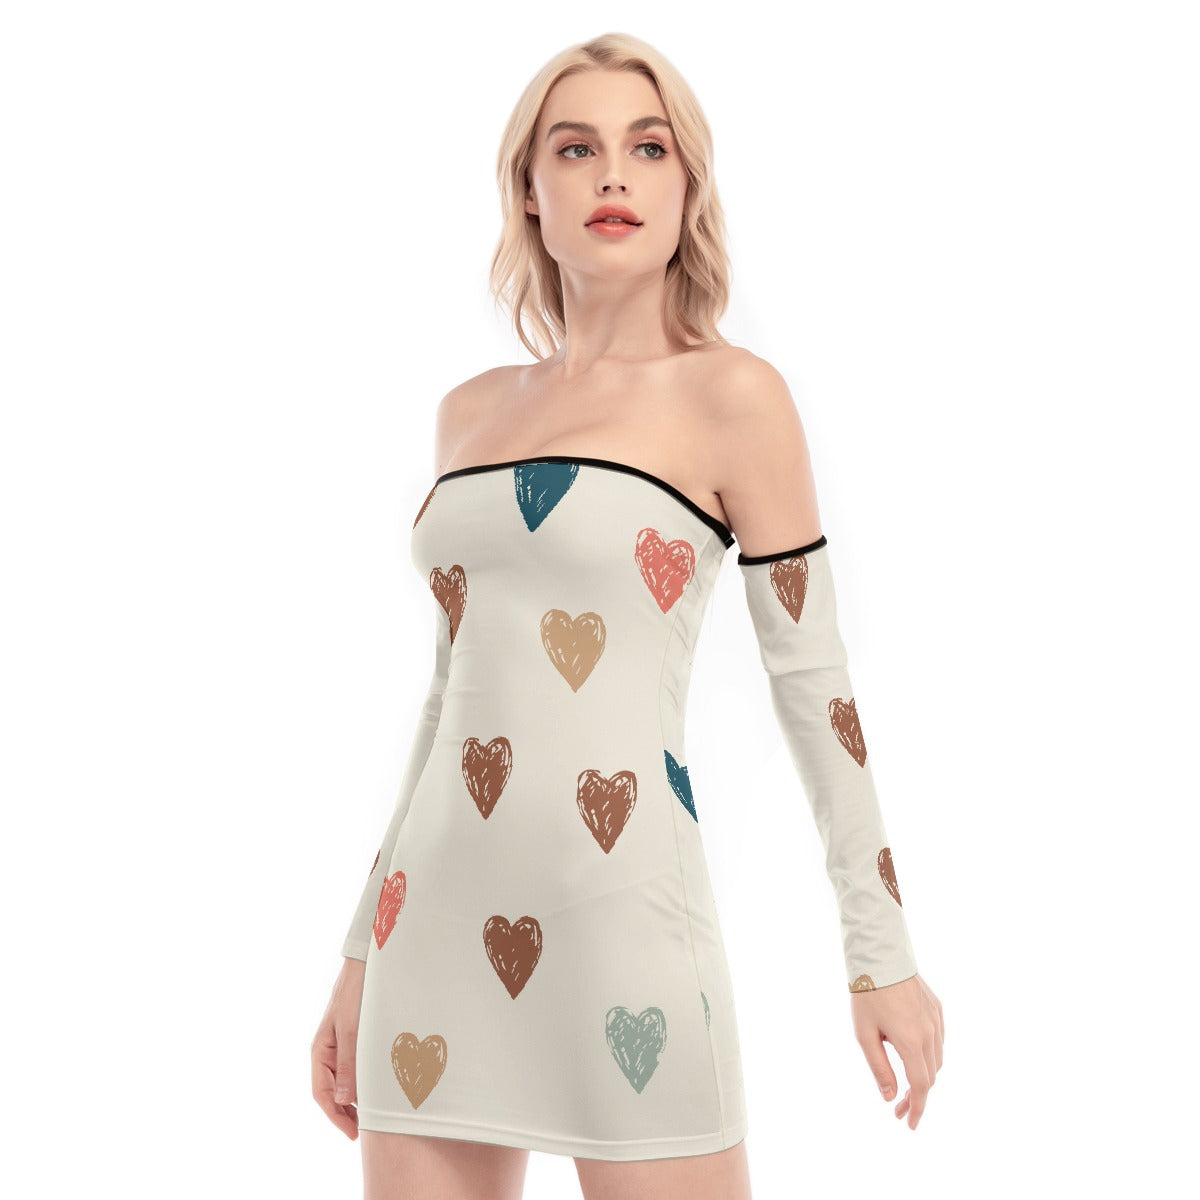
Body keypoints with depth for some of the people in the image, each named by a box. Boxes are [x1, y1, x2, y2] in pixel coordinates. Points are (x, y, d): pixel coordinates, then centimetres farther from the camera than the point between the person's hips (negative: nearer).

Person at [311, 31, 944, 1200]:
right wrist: (363, 950, 18)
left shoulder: (730, 397, -2)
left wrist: (882, 954, 0)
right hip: (438, 918, 5)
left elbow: (812, 681, 0)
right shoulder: (469, 413, 12)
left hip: (622, 910, -4)